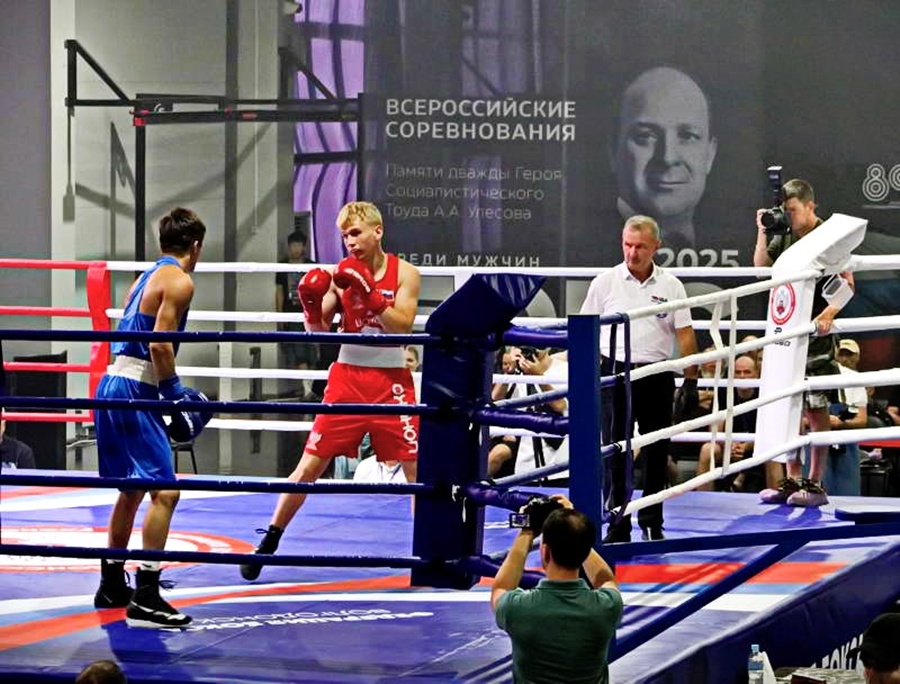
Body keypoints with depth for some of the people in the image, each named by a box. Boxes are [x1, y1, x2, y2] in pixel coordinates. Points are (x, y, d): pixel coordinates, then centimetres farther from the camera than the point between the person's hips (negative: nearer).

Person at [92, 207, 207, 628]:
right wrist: (175, 393, -9)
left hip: (112, 385, 10)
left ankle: (112, 586, 30)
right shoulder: (179, 281, -7)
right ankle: (146, 599, -17)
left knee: (132, 490, 21)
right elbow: (159, 344, -17)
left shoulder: (146, 278, 20)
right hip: (135, 392, -10)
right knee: (164, 491, -12)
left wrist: (167, 392, 17)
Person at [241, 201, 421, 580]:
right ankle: (267, 544, 11)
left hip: (392, 380, -1)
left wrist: (368, 293, -24)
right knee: (310, 464, 1)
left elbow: (403, 326, -15)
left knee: (416, 468, -2)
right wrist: (310, 305, -20)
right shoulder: (342, 273, -1)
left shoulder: (404, 273, -3)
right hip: (348, 377, 1)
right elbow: (319, 331, 0)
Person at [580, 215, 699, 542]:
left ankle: (652, 523, 16)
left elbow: (685, 335, 3)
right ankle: (617, 525, 6)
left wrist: (690, 381, -1)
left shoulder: (670, 285, 2)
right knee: (614, 451, 0)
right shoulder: (605, 283, 1)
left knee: (656, 452, 5)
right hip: (615, 372, -1)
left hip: (657, 375, 1)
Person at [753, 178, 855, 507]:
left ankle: (815, 483, -1)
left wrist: (828, 314, -21)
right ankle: (792, 480, 13)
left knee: (816, 409, -4)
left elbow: (847, 283, -8)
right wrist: (763, 232, -1)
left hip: (816, 332, -6)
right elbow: (760, 268, 7)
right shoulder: (783, 237, 12)